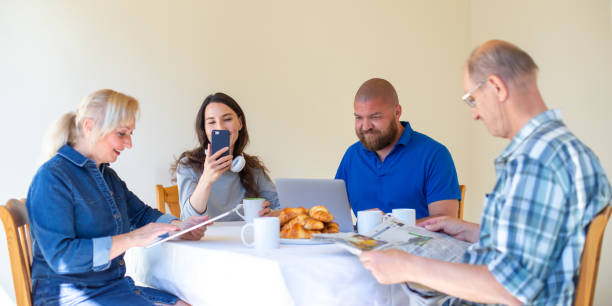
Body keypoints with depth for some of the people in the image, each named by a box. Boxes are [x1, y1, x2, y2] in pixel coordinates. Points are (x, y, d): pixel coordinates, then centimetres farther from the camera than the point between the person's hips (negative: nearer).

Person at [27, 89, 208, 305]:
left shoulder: (108, 175, 16)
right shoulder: (51, 177, -14)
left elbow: (141, 213, 26)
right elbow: (60, 257, -22)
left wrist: (178, 226, 4)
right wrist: (132, 239, -24)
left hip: (115, 286, 9)